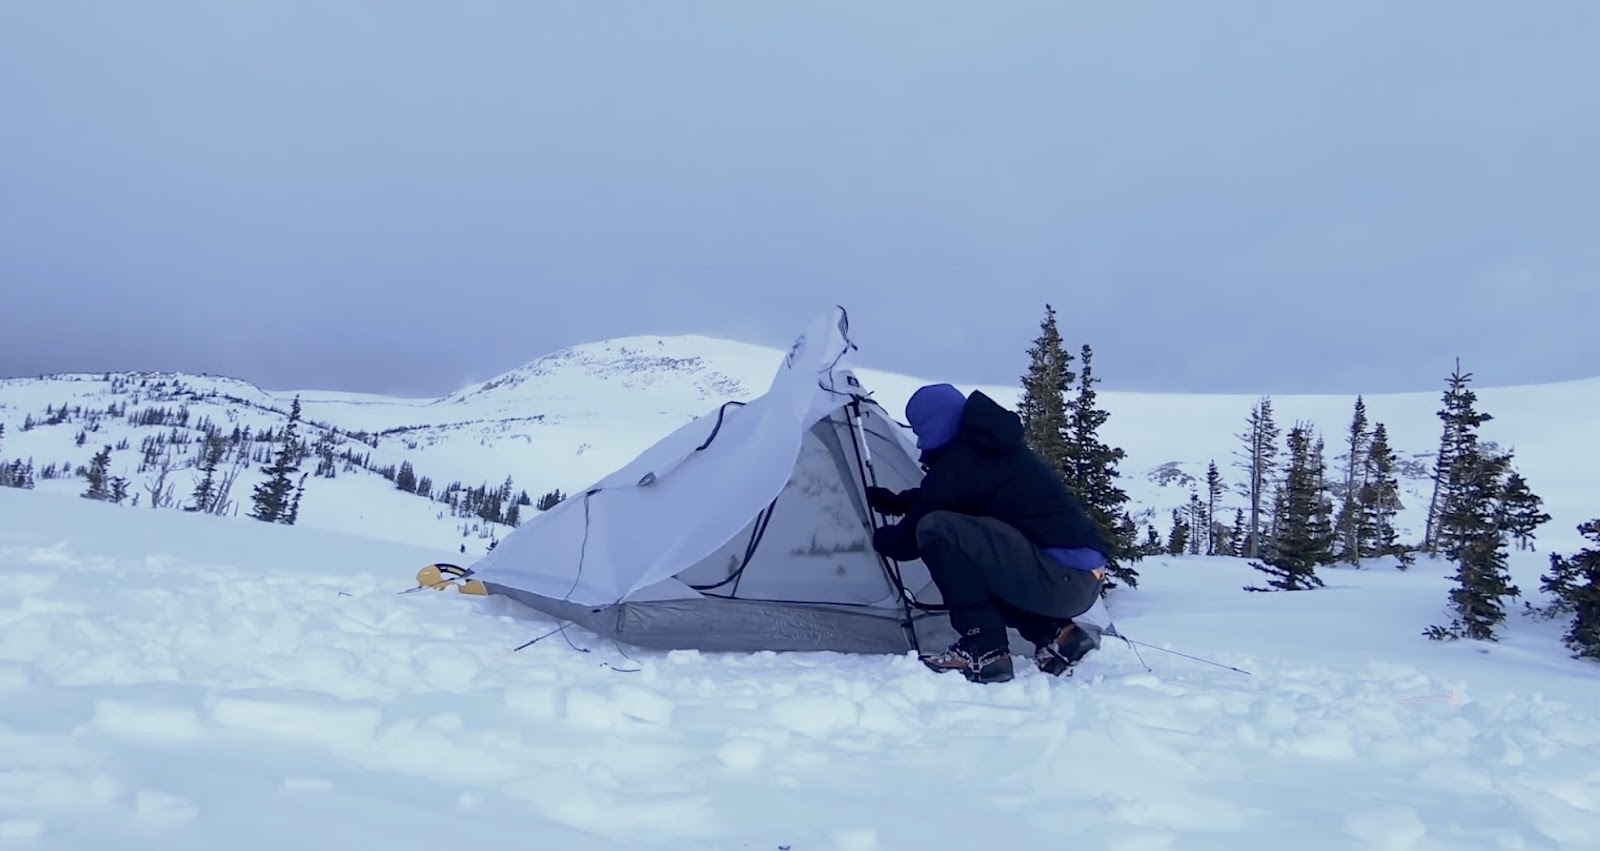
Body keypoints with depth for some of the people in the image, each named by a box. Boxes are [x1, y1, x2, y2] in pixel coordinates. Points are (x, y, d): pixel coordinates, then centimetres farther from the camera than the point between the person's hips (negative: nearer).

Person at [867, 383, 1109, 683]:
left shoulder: (958, 464, -10)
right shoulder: (990, 447, 16)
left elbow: (911, 540, 1)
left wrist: (880, 537, 22)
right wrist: (895, 502, 43)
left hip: (1059, 576, -10)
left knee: (938, 530, -15)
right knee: (977, 567, 28)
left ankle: (984, 651, -9)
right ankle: (1057, 635, 14)